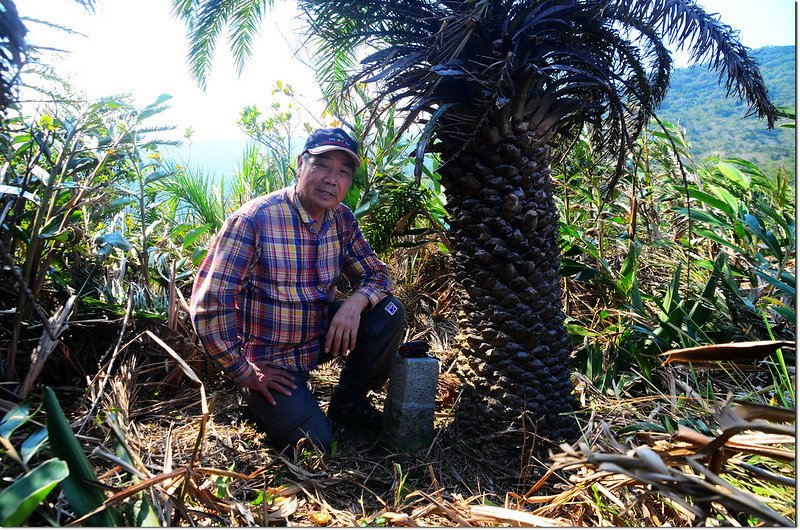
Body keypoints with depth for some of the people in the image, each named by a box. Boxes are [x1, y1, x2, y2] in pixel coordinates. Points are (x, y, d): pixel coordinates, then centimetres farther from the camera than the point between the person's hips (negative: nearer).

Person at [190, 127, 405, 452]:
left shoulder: (343, 220, -4)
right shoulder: (254, 219, -23)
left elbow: (375, 274, 2)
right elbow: (208, 303, -23)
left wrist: (356, 302, -22)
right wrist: (243, 373, -17)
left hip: (322, 335, 6)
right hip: (269, 359, -5)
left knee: (389, 312, -13)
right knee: (314, 443, -14)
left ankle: (348, 400, 8)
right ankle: (258, 399, 16)